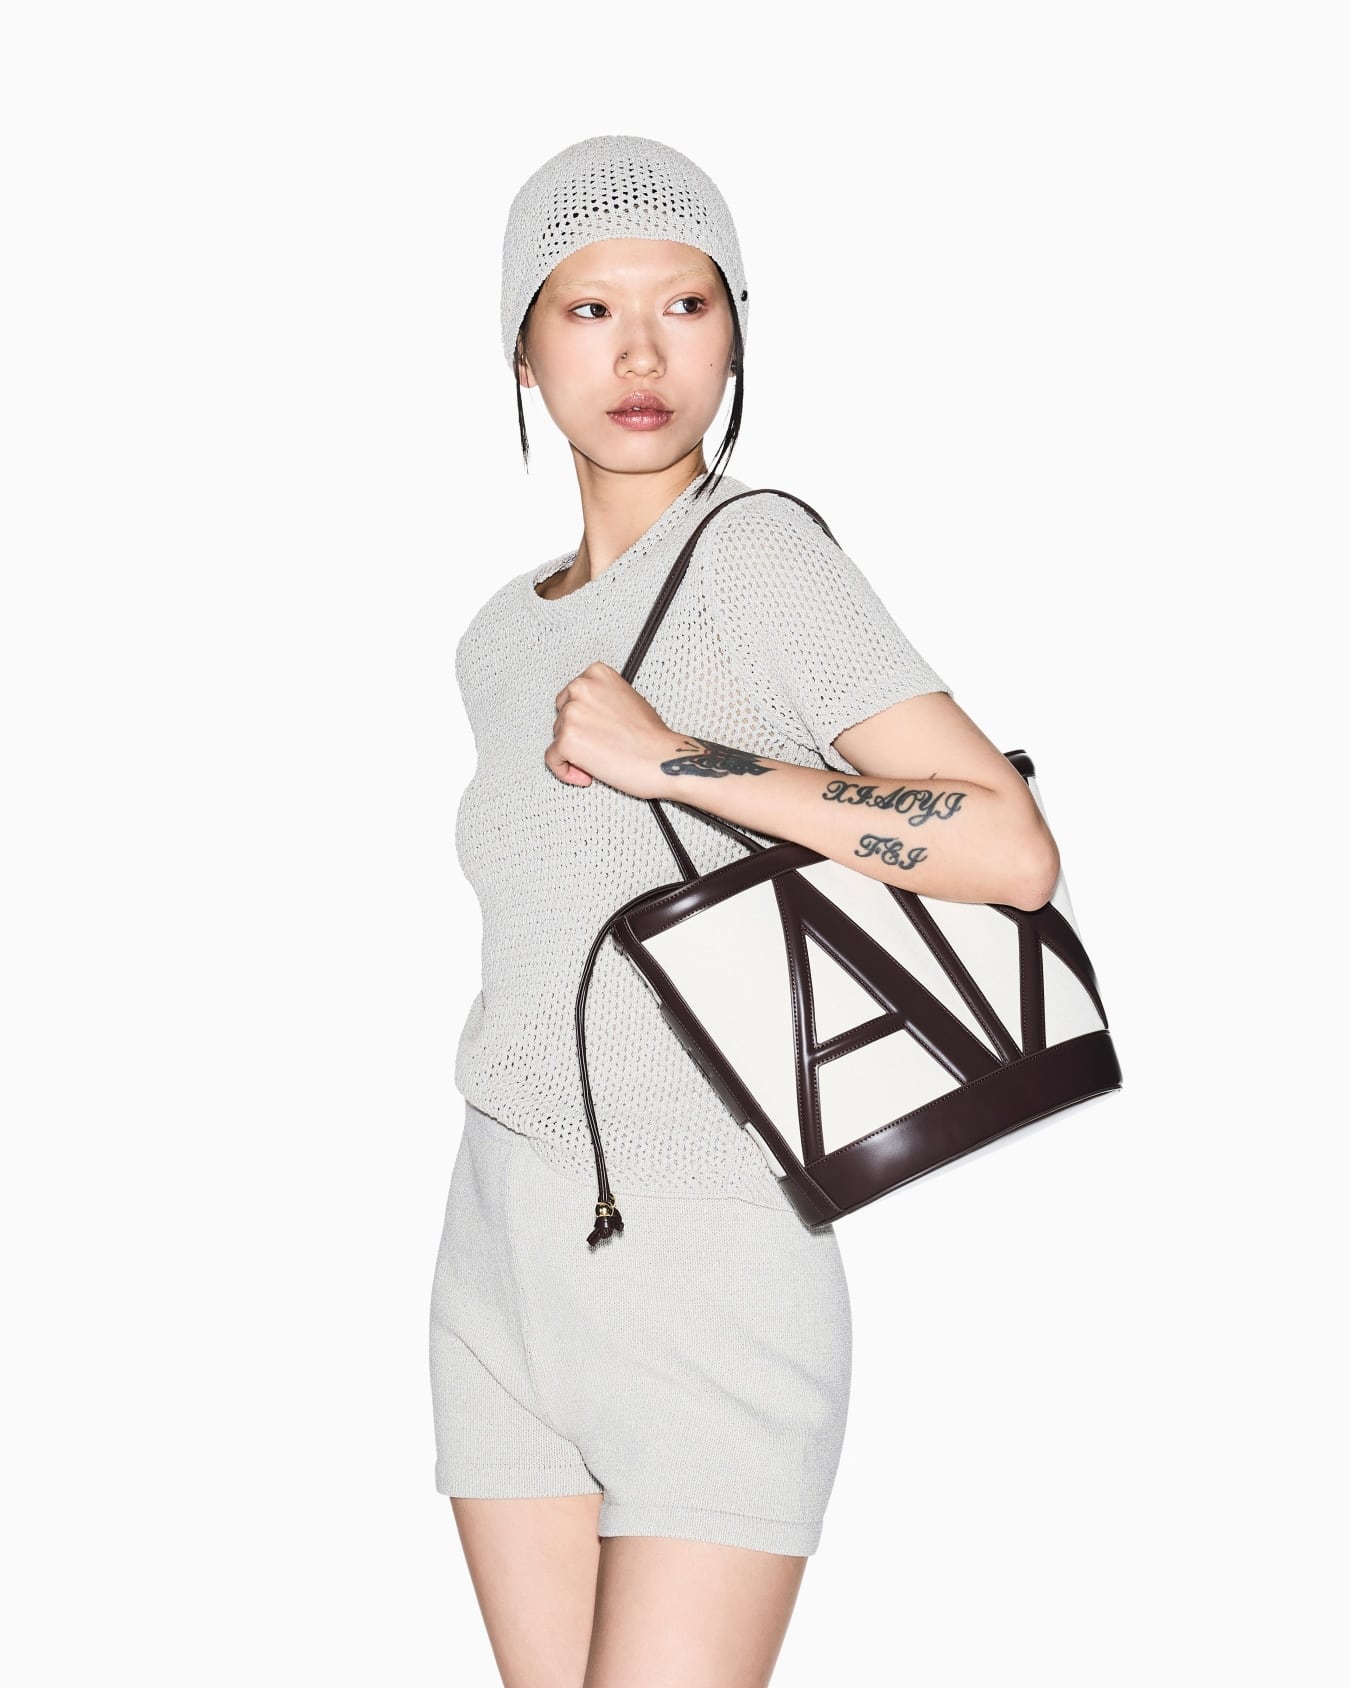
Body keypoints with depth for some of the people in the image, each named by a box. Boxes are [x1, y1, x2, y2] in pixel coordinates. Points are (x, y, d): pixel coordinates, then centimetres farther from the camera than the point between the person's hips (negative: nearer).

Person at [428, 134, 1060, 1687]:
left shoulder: (755, 551, -10)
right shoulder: (498, 642, 11)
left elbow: (1015, 851, -20)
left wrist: (676, 758, -19)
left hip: (710, 1278, -6)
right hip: (502, 1267, 6)